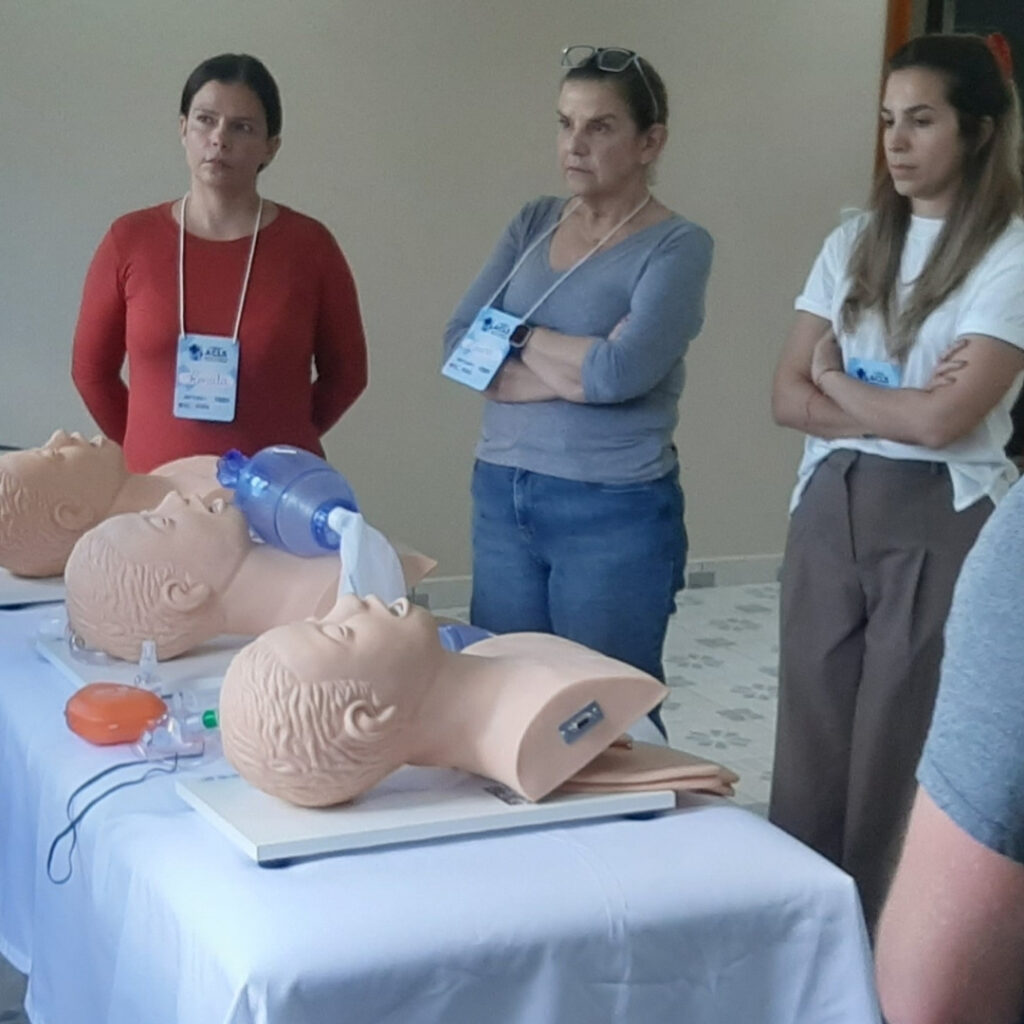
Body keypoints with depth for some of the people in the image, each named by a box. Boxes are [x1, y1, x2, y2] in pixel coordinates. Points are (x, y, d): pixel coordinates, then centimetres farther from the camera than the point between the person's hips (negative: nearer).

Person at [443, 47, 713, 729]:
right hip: (501, 497, 6)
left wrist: (519, 338, -5)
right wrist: (571, 371, -15)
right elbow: (458, 346, -1)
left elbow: (622, 372, -21)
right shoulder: (534, 223, 8)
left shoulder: (678, 246, -8)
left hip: (615, 514, -5)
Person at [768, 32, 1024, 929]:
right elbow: (789, 398, 4)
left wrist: (838, 383, -2)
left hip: (939, 523, -5)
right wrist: (898, 408, -11)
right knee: (810, 750, 9)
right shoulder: (854, 242, 9)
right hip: (829, 511, 5)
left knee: (900, 762, 4)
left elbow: (945, 418, -17)